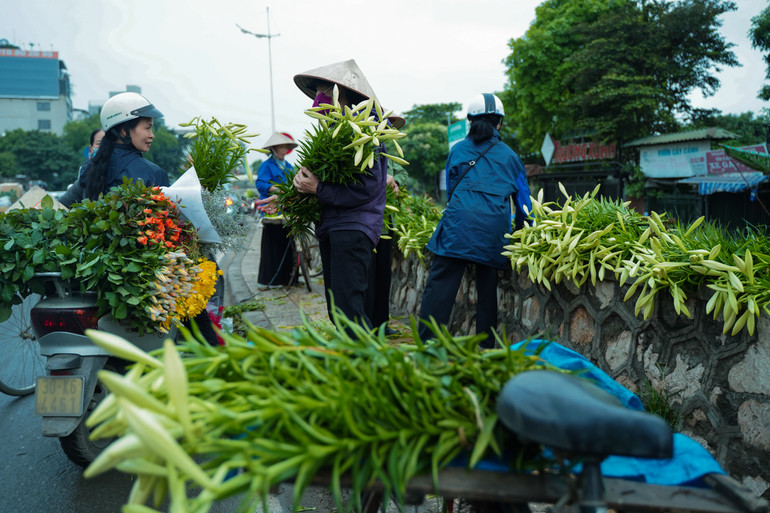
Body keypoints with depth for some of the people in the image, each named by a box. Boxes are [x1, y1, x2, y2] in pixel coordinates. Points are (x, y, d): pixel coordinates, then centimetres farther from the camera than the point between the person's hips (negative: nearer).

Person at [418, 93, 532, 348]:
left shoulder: (457, 150, 16)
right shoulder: (510, 156, 18)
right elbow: (523, 202, 20)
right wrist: (520, 232, 32)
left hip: (458, 225, -1)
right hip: (493, 232, 2)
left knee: (440, 286, -4)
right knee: (487, 290, 10)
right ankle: (485, 351, 15)